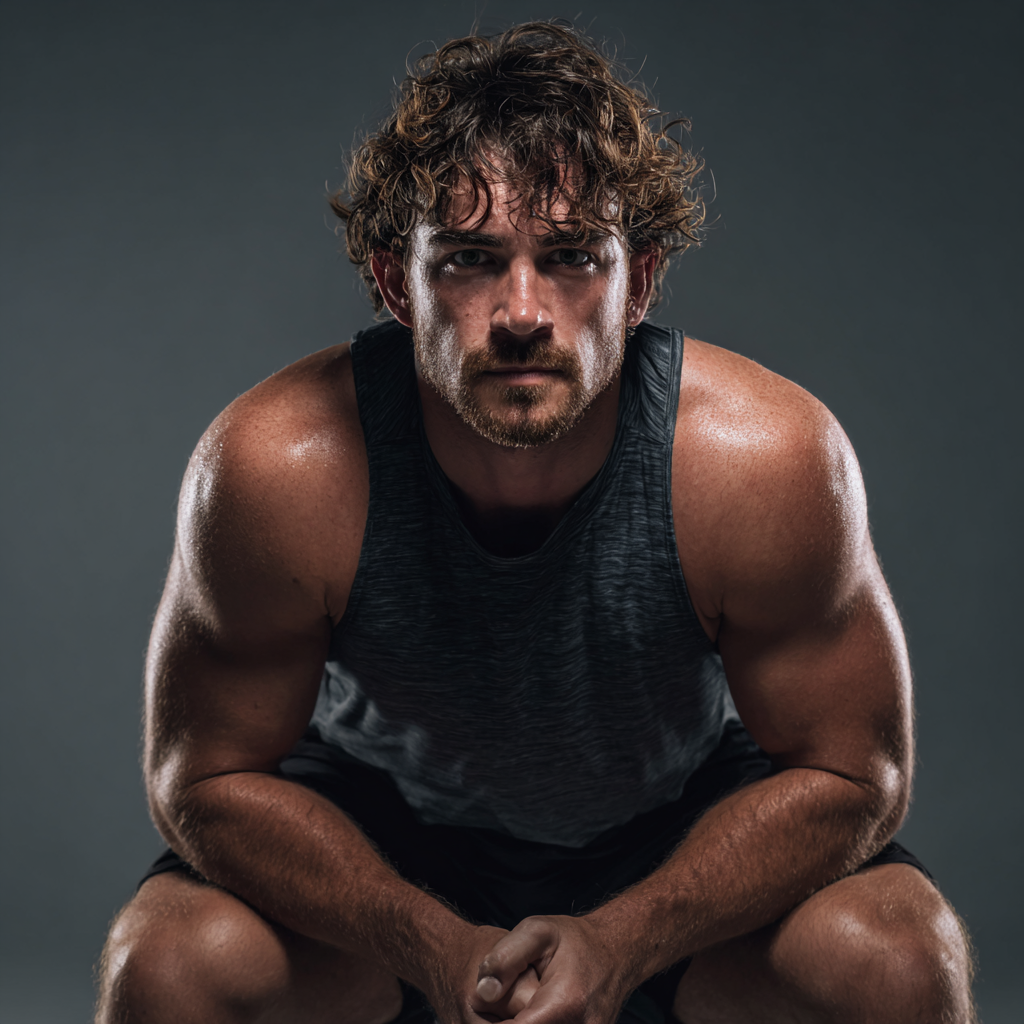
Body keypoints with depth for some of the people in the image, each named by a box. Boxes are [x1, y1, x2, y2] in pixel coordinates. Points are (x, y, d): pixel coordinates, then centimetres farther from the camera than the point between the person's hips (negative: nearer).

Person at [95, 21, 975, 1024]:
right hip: (376, 836, 0)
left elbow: (851, 771, -17)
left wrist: (619, 941, -30)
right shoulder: (271, 470, -29)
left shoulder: (773, 458, -29)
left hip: (685, 838, 0)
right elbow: (210, 776, -16)